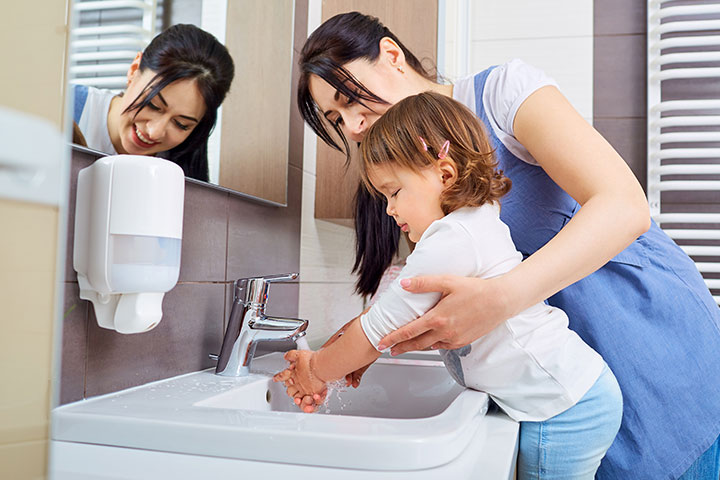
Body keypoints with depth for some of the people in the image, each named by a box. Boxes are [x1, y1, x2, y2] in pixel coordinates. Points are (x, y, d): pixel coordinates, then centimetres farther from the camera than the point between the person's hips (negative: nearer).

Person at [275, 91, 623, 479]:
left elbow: (381, 327, -16)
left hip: (564, 411, -10)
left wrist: (319, 370, 0)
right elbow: (395, 313, 14)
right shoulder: (479, 224, 11)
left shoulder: (451, 240, -22)